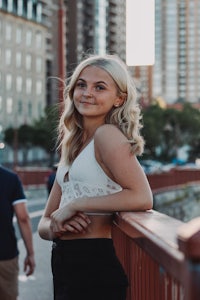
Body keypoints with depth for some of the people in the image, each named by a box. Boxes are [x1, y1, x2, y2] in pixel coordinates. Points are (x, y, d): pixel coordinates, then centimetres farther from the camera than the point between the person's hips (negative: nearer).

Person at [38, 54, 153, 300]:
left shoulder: (107, 134, -11)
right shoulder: (72, 146, 12)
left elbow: (141, 198, -26)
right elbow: (44, 224, 13)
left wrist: (74, 205, -18)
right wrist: (55, 227, -11)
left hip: (96, 264, -8)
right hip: (66, 265, 8)